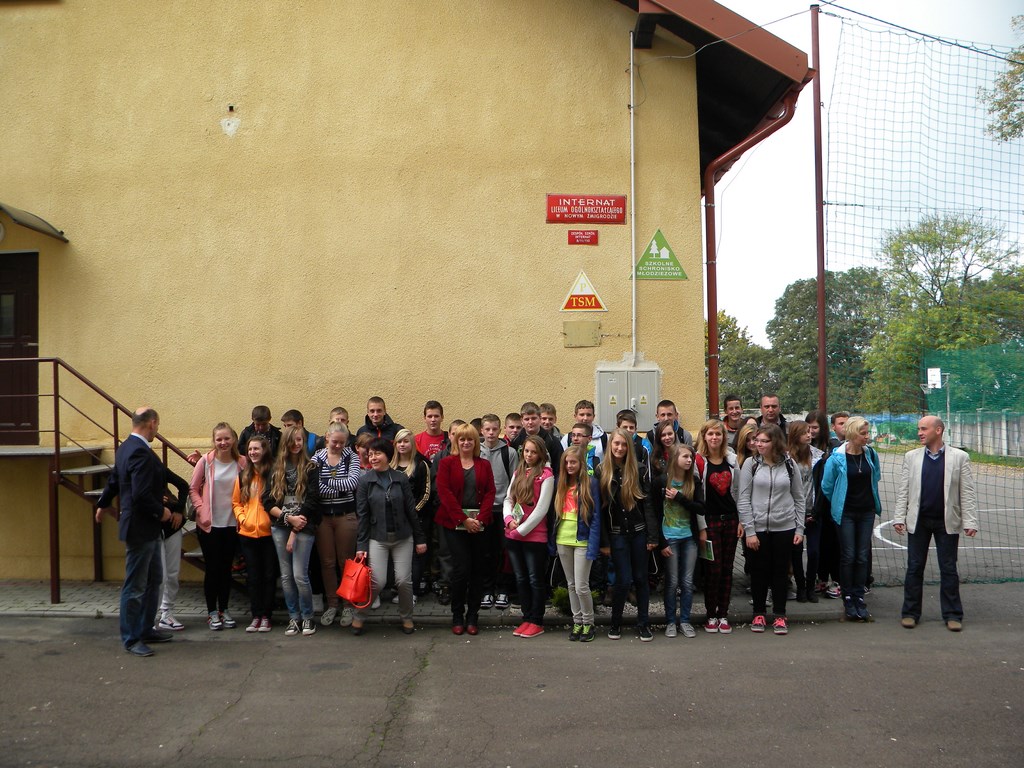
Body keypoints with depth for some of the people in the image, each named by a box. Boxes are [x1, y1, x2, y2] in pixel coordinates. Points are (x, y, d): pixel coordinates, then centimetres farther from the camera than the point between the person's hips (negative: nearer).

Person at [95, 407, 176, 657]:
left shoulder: (126, 447, 9)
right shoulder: (141, 452, -23)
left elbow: (113, 481, 24)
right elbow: (141, 495, -29)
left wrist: (103, 504, 39)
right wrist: (161, 511, -13)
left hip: (148, 529, 11)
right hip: (140, 528, -11)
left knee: (153, 580, 19)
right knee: (135, 586, 1)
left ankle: (145, 630, 29)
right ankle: (131, 639, 11)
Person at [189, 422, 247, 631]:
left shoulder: (242, 462, -1)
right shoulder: (206, 461, -6)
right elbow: (193, 489, 0)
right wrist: (201, 510, -11)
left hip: (232, 523, 2)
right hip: (209, 524, -2)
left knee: (226, 568, 11)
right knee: (212, 568, 3)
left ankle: (224, 610, 22)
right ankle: (212, 612, 14)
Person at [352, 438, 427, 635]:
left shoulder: (401, 478, -1)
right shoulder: (365, 481, -2)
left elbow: (411, 510, 2)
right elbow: (362, 515, -2)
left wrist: (420, 539, 3)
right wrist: (362, 545, -5)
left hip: (403, 538, 1)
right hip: (377, 538, -1)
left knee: (404, 580, -2)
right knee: (377, 581, -9)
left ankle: (406, 618, 21)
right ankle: (359, 616, 13)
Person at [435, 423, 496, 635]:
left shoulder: (484, 465, 13)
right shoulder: (447, 463, 4)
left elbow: (490, 492, 4)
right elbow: (444, 492, -6)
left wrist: (480, 519, -11)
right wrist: (463, 519, -14)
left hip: (479, 523, 3)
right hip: (454, 523, -3)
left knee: (478, 570, 3)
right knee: (461, 568, -9)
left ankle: (472, 617, 13)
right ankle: (457, 616, 6)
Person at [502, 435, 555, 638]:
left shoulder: (546, 475, -9)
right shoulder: (518, 472, 12)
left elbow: (541, 509, -13)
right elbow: (508, 499, 13)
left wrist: (521, 529, -12)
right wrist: (509, 519, -6)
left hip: (534, 536, -6)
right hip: (512, 536, 6)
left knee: (535, 579, 2)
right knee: (521, 579, 12)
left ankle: (537, 622, 11)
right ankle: (527, 618, 22)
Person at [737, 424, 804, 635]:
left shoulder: (789, 464, 2)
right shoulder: (751, 464, -2)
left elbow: (799, 498, 7)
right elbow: (743, 500, -4)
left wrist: (800, 528, 2)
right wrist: (749, 531, -8)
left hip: (785, 528, 1)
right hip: (757, 528, -1)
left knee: (781, 572, 8)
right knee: (759, 572, 7)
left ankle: (780, 615, 19)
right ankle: (758, 614, 21)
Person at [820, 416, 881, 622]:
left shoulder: (871, 454, -1)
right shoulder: (837, 457, -12)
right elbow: (826, 486, -2)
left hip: (867, 511, 3)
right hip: (846, 513, -3)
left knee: (862, 556, 4)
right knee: (848, 557, -1)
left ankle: (859, 597, 13)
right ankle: (848, 598, 10)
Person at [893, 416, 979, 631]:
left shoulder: (959, 457, -1)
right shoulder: (911, 457, 4)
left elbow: (967, 492, -2)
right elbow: (903, 490, 4)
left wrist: (970, 522, -7)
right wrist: (899, 518, -2)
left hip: (947, 522, -2)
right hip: (918, 521, 2)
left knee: (948, 569, 5)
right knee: (914, 568, 6)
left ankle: (952, 615, 15)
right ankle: (910, 612, 15)